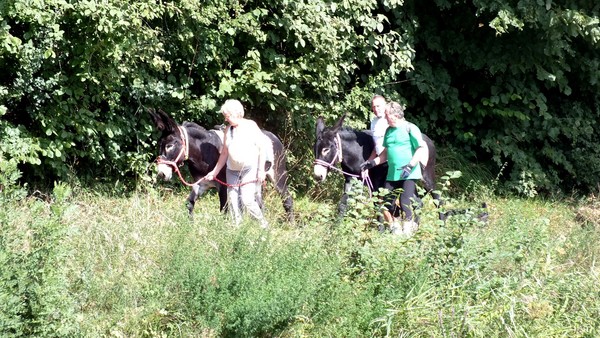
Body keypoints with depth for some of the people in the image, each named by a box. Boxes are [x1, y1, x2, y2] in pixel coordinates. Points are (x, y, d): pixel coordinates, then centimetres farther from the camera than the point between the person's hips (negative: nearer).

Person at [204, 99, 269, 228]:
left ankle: (264, 225, 1)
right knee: (233, 202, 2)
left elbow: (262, 148, -7)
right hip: (232, 171, 6)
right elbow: (224, 153, 15)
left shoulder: (251, 126, -6)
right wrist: (215, 172, 12)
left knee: (247, 200, -15)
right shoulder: (228, 129, 8)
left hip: (249, 170, -6)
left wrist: (261, 170, -13)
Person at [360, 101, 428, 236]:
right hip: (392, 174, 7)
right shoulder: (388, 131, 13)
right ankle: (395, 228, 23)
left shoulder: (410, 128, -8)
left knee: (405, 204, -14)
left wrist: (410, 165, -22)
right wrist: (372, 163, 11)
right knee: (386, 205, 5)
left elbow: (422, 148, -12)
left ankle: (407, 231, -2)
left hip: (409, 175, -7)